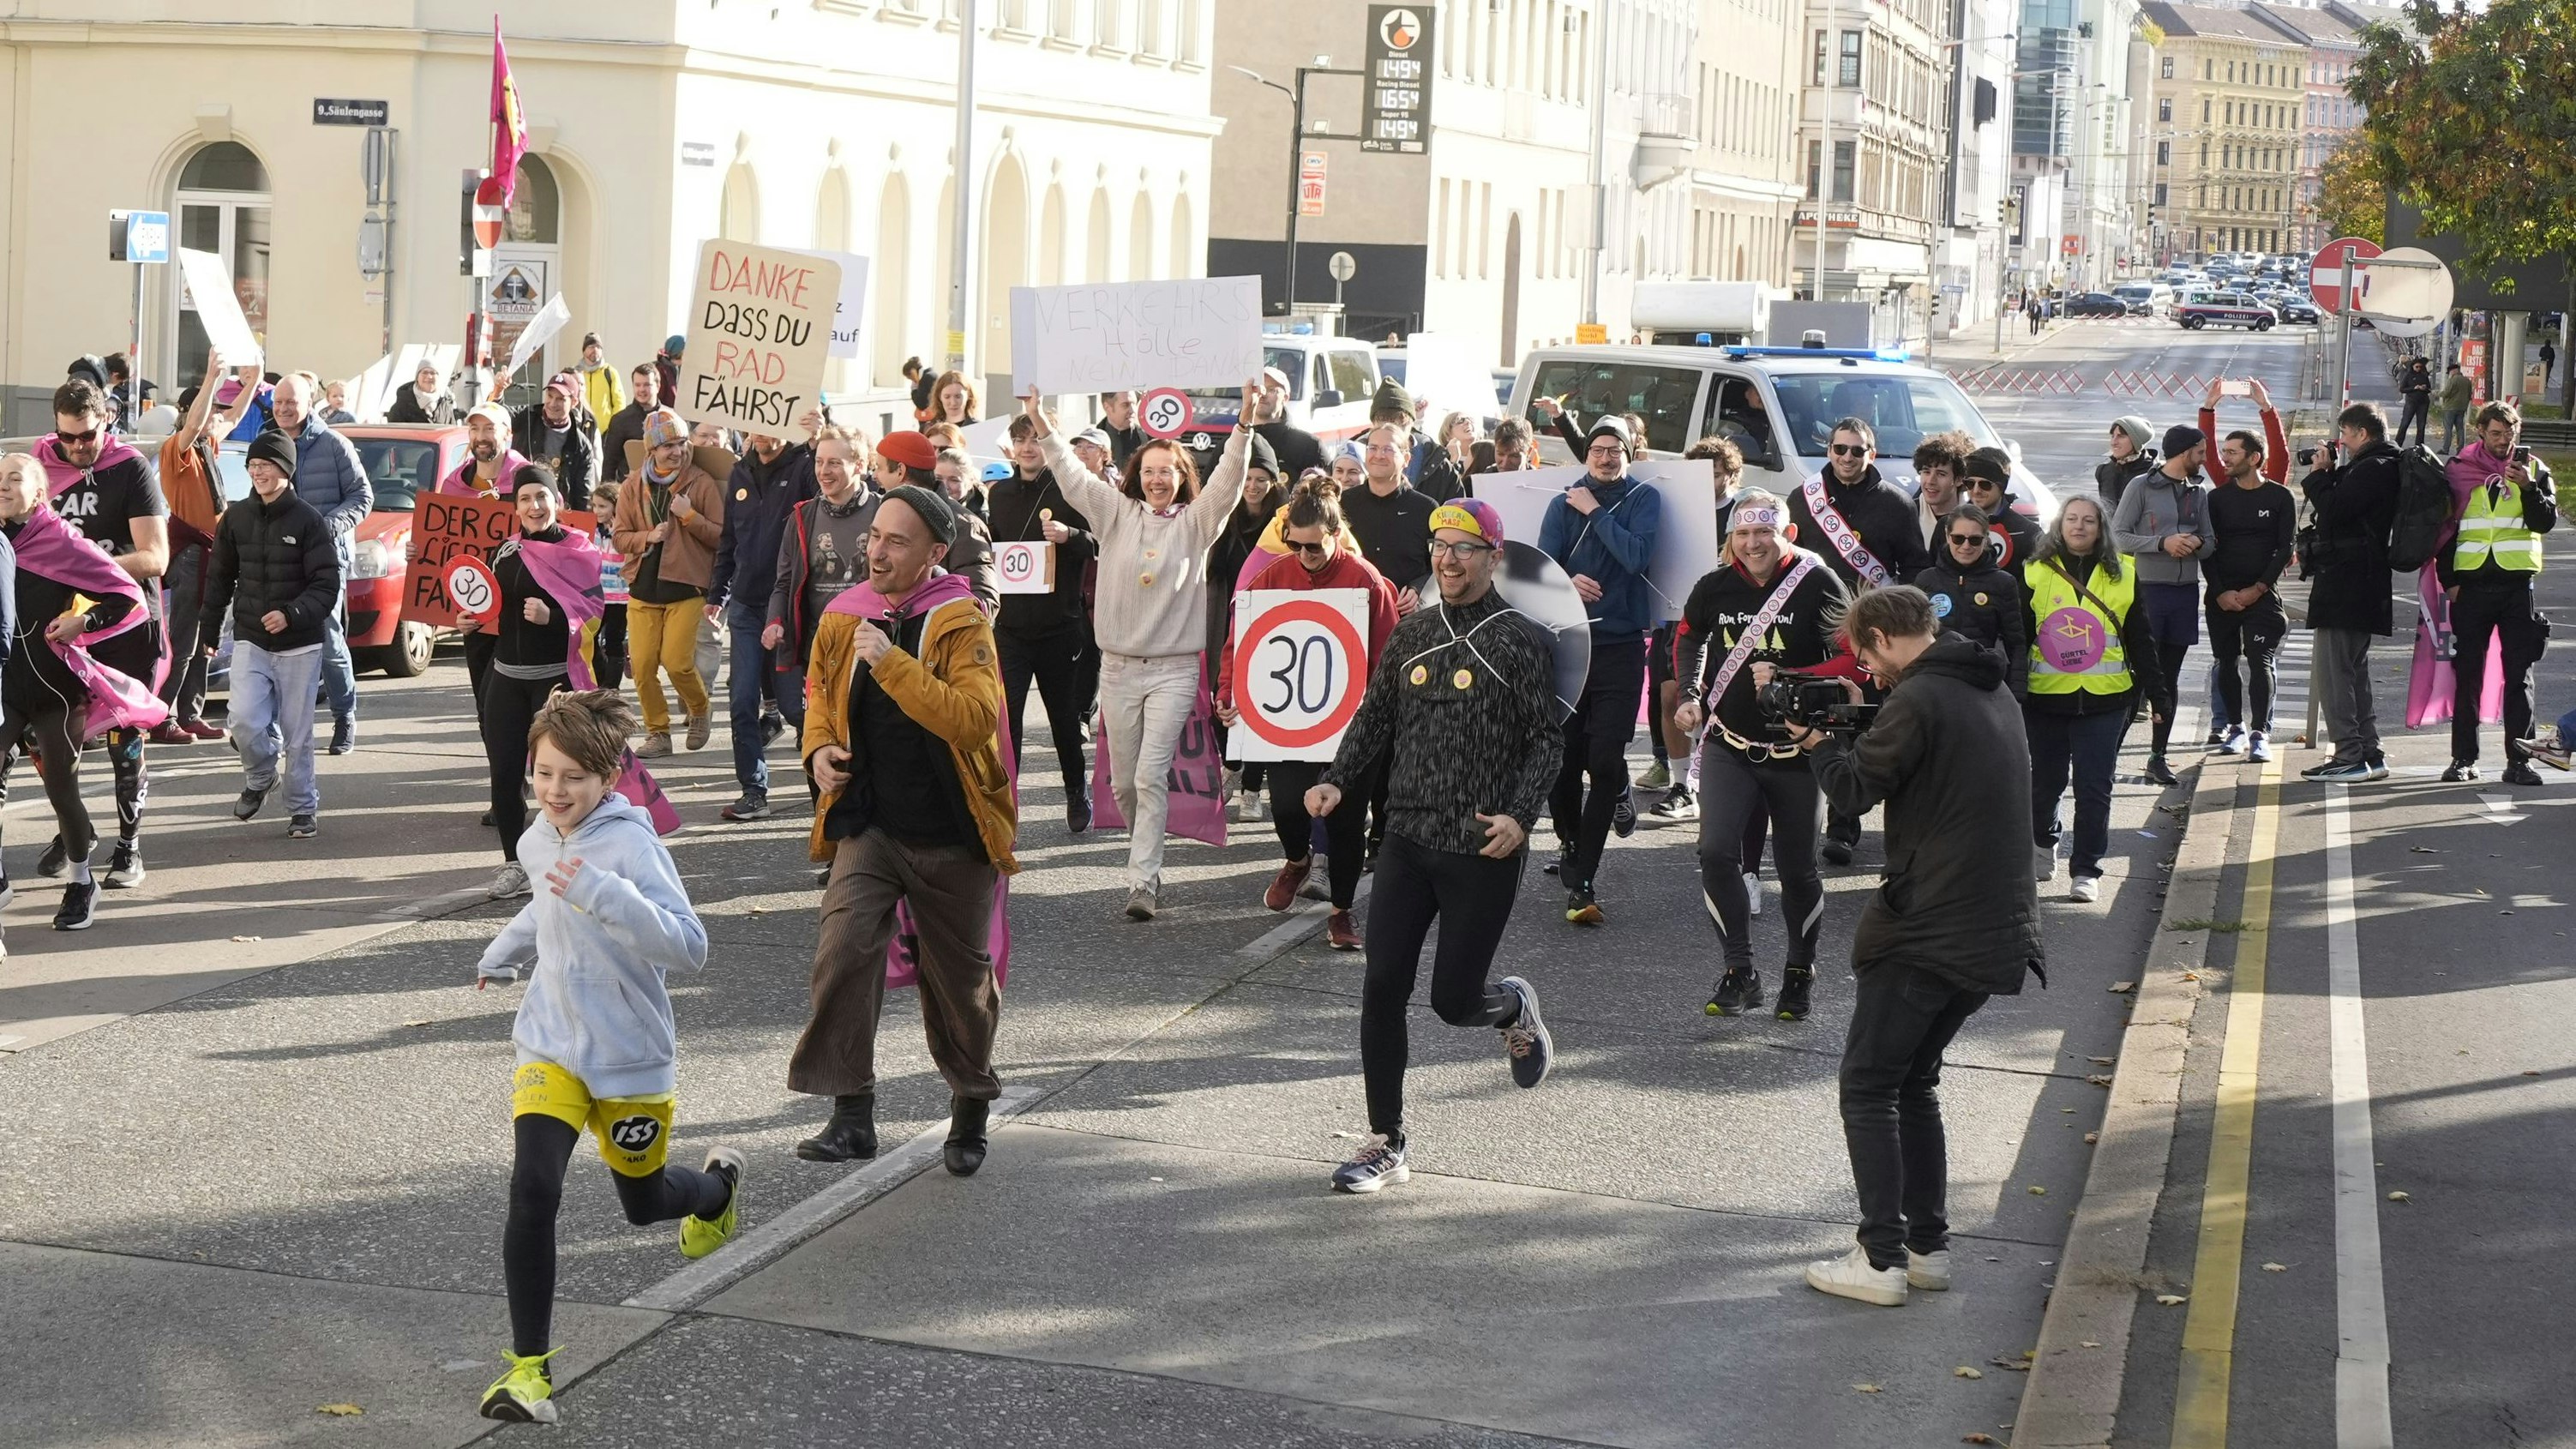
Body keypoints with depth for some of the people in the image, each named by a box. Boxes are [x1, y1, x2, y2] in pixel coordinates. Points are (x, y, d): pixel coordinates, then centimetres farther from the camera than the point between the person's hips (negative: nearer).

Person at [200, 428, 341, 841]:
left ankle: (303, 809, 17)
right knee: (245, 721, -11)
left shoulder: (308, 519, -8)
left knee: (297, 733, 2)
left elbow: (326, 584, -10)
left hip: (300, 643, -3)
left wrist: (291, 614, -25)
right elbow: (220, 578, 14)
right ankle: (260, 777, 19)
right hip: (250, 640, 3)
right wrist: (208, 629, 14)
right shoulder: (237, 517, 4)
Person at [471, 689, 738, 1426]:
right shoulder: (539, 838, 0)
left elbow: (689, 947, -35)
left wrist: (604, 895, -45)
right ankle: (528, 1365, -11)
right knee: (533, 1189, -18)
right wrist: (506, 950, 29)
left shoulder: (632, 846, -22)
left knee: (644, 1200, 17)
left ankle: (718, 1183, 55)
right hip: (552, 1051, 4)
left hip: (630, 1061, -4)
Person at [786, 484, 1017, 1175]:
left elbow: (977, 718, -28)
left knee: (959, 976, 9)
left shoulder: (960, 623, -12)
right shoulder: (843, 617, 3)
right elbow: (820, 692, 22)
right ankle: (851, 1112, -7)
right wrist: (819, 747, 1)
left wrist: (891, 663, -30)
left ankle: (971, 1110, 31)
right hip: (869, 826, 3)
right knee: (842, 953, -15)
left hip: (951, 834, -3)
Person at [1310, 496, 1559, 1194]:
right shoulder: (1412, 633, 9)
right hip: (1407, 842, 5)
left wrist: (1520, 815, -19)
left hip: (1483, 853, -4)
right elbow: (1375, 717, 16)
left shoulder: (1522, 641, -6)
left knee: (1455, 1000, -1)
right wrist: (1338, 781, 1)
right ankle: (1386, 1146, 8)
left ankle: (1516, 1008, 37)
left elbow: (1546, 739, -6)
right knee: (1382, 991, -2)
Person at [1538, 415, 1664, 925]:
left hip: (1621, 645, -2)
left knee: (1605, 763, -9)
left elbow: (1637, 556, -13)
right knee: (1563, 758, 3)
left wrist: (1594, 512, -10)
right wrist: (1567, 583, -23)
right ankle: (1570, 842, 31)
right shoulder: (1563, 504, 8)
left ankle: (1581, 882, -8)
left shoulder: (1644, 498, 3)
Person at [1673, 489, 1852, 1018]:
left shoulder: (1816, 582, -13)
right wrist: (1690, 695, 7)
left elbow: (1854, 660, -14)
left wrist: (1786, 678, -24)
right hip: (1730, 745, 2)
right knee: (1716, 852, -15)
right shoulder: (1716, 586, -2)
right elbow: (1689, 637, 19)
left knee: (1797, 869, 8)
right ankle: (1740, 974, -3)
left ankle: (1800, 975, 29)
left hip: (1796, 750, -2)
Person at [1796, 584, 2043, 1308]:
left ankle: (1881, 1259, -3)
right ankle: (1928, 1246, 18)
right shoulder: (1994, 692, 13)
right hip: (1997, 933, 9)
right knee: (1914, 1082, 19)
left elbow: (1856, 790, -13)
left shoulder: (1918, 699, -15)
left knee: (1868, 1087, 1)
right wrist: (1857, 727, 11)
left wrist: (1819, 737, 4)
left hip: (1924, 932, -9)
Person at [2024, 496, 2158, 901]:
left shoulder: (2123, 575, 7)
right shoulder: (2035, 574, 3)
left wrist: (2153, 689, 8)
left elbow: (2139, 639, 11)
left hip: (2105, 700, 0)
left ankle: (2086, 870, 5)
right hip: (2046, 698, 0)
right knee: (2046, 781, 9)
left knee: (2094, 788, -3)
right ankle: (2043, 842, 37)